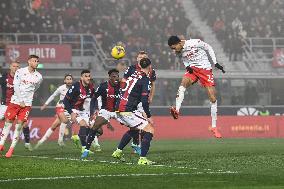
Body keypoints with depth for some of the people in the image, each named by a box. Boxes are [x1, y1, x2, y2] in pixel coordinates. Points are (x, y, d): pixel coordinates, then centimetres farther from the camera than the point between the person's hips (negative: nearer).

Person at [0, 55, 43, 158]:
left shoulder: (38, 77, 4)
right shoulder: (20, 72, -3)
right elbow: (16, 86, -6)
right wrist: (20, 100, -10)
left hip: (27, 103, 1)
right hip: (15, 101, -1)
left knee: (19, 124, -6)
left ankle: (12, 148, 0)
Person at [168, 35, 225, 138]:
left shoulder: (195, 43, -20)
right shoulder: (178, 52, -4)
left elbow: (208, 48, -5)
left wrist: (215, 63, -4)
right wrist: (187, 66, -5)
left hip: (205, 69, -3)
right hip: (192, 69, 3)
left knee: (213, 98, -5)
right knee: (183, 82, -31)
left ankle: (214, 127, 6)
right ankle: (176, 110, -43)